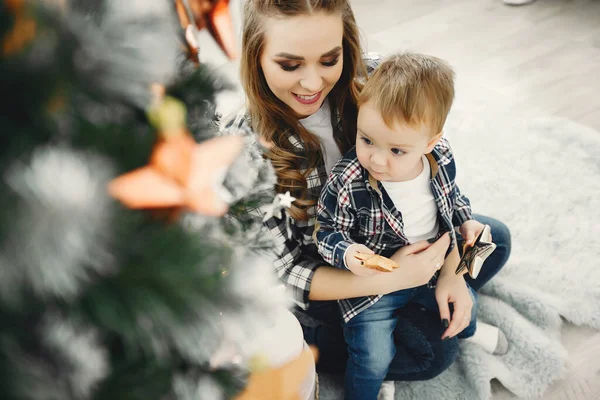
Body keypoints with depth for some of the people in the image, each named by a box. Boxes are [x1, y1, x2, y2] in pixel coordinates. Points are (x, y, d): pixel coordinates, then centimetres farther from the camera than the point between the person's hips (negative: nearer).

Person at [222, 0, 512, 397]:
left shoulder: (372, 79, -20)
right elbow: (280, 271, -22)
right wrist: (386, 280, -31)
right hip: (318, 285, -5)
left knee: (495, 238, 2)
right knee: (433, 350, -17)